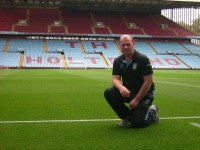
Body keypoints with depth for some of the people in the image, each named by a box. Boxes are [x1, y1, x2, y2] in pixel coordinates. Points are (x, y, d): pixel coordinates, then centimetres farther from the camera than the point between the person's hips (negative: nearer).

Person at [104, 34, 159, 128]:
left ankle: (152, 112, 17)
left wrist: (137, 99, -20)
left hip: (144, 93, -5)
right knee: (108, 93, -21)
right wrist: (121, 87, -33)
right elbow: (115, 78, -8)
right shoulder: (118, 61, -1)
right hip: (127, 91, 5)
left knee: (137, 123, -18)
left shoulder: (143, 59, -17)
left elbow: (148, 81, -19)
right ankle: (126, 117, 0)